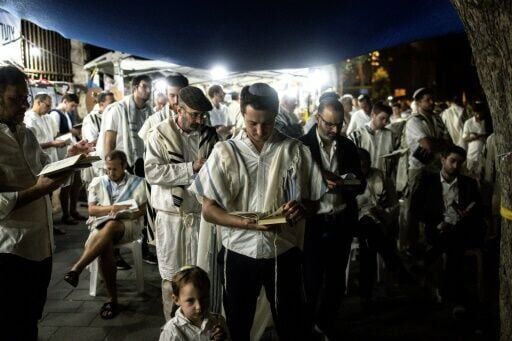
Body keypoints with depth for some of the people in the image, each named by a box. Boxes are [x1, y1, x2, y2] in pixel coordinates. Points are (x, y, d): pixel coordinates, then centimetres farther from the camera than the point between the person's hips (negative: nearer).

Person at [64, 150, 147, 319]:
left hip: (129, 224, -2)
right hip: (101, 224, 2)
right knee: (105, 245, -35)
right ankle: (112, 299, -29)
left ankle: (76, 269, -41)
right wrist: (112, 208, -11)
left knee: (110, 226, -39)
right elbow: (92, 210, 6)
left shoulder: (137, 183, 11)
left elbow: (142, 209, 5)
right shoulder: (97, 182, 15)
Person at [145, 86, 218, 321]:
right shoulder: (161, 134, -5)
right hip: (171, 215, -2)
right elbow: (152, 172, -17)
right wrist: (191, 168, -20)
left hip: (202, 213, 2)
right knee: (171, 277, 9)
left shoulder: (210, 134, 3)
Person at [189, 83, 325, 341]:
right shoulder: (225, 152, -5)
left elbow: (312, 201, 3)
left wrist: (301, 208, -21)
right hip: (239, 254, 0)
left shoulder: (295, 151, -3)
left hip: (284, 253, 0)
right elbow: (208, 210, -6)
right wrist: (247, 223, -24)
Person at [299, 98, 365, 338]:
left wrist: (344, 186, -14)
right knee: (312, 280, 6)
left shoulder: (348, 146, 5)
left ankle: (325, 325, 36)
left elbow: (360, 183, 7)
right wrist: (321, 184, -22)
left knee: (336, 278, 15)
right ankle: (306, 326, 30)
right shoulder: (302, 145, -8)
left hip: (342, 221, 4)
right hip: (313, 222, -4)